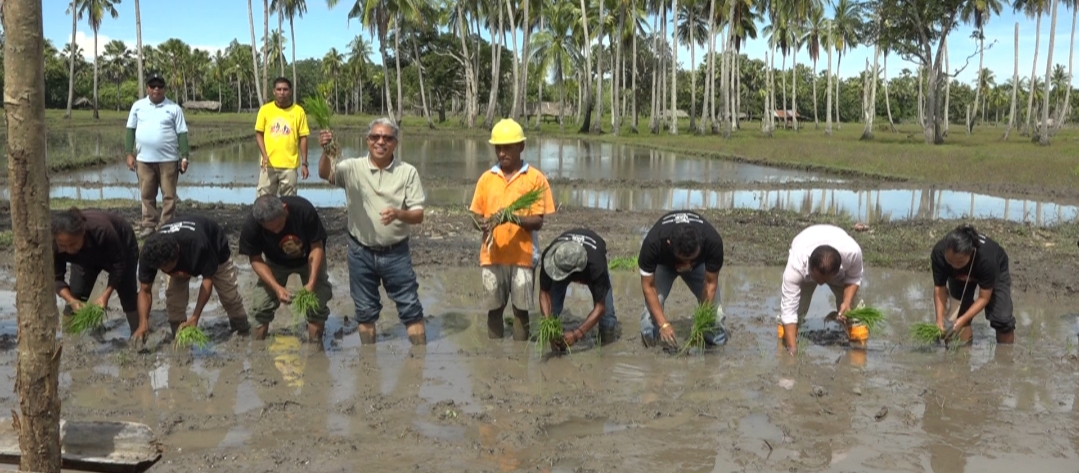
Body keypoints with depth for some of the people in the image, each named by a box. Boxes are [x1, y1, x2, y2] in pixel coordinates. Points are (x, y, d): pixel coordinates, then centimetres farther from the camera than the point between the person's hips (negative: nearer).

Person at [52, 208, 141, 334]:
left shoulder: (102, 230, -45)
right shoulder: (55, 245, -35)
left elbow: (118, 263, -31)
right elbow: (57, 278, -24)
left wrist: (106, 295, -38)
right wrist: (71, 300, -41)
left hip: (122, 245, -3)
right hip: (86, 258, 3)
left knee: (127, 294, -5)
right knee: (75, 297, -10)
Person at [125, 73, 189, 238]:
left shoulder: (174, 108, 1)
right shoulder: (138, 106, 7)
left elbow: (182, 133, 0)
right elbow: (131, 130, 9)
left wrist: (184, 156, -6)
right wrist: (129, 154, 3)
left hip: (168, 159, -2)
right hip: (144, 159, 2)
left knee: (169, 195, 1)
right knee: (147, 195, 7)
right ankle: (149, 225, 15)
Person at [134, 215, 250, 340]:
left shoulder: (197, 245, -49)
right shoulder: (149, 254, -37)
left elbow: (208, 278, -37)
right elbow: (145, 290, -28)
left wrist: (195, 317, -44)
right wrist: (143, 323, -44)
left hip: (215, 248, -3)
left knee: (229, 295, 2)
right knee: (173, 296, -15)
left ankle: (244, 333, 26)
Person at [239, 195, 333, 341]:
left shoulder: (304, 209, -37)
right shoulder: (251, 227, -32)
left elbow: (317, 247, -26)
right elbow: (256, 260, -19)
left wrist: (311, 282, -36)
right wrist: (277, 287, -33)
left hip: (308, 258, -1)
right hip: (276, 262, 1)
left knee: (318, 305, -11)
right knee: (260, 306, -7)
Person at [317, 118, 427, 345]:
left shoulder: (408, 172, -4)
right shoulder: (353, 167, -3)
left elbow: (418, 215, -5)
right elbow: (325, 174, -22)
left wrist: (399, 214, -27)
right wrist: (326, 152, -44)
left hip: (395, 252, -1)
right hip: (361, 252, 1)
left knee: (411, 309, 4)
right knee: (365, 311, 13)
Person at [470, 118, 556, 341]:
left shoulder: (535, 178, -3)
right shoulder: (486, 178, 7)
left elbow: (538, 222, -6)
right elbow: (476, 214, 10)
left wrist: (513, 217, -25)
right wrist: (482, 223, -14)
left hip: (522, 256, -3)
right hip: (492, 256, 3)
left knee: (521, 311, 4)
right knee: (494, 309, 8)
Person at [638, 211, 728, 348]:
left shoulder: (713, 242, -41)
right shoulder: (652, 243, -44)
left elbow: (711, 283, -27)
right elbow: (648, 286, -32)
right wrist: (663, 324, -38)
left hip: (700, 263, 1)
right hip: (663, 264, -1)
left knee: (712, 301, -17)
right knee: (653, 301, -24)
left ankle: (717, 336, 10)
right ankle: (649, 337, 2)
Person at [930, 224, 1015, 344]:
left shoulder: (986, 257, -43)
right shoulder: (938, 253, -36)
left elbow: (984, 298, -31)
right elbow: (939, 288, -22)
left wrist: (962, 320, -40)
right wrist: (940, 320, -33)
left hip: (996, 271, -2)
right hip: (959, 276, 3)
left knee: (1002, 319, -14)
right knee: (958, 314, -11)